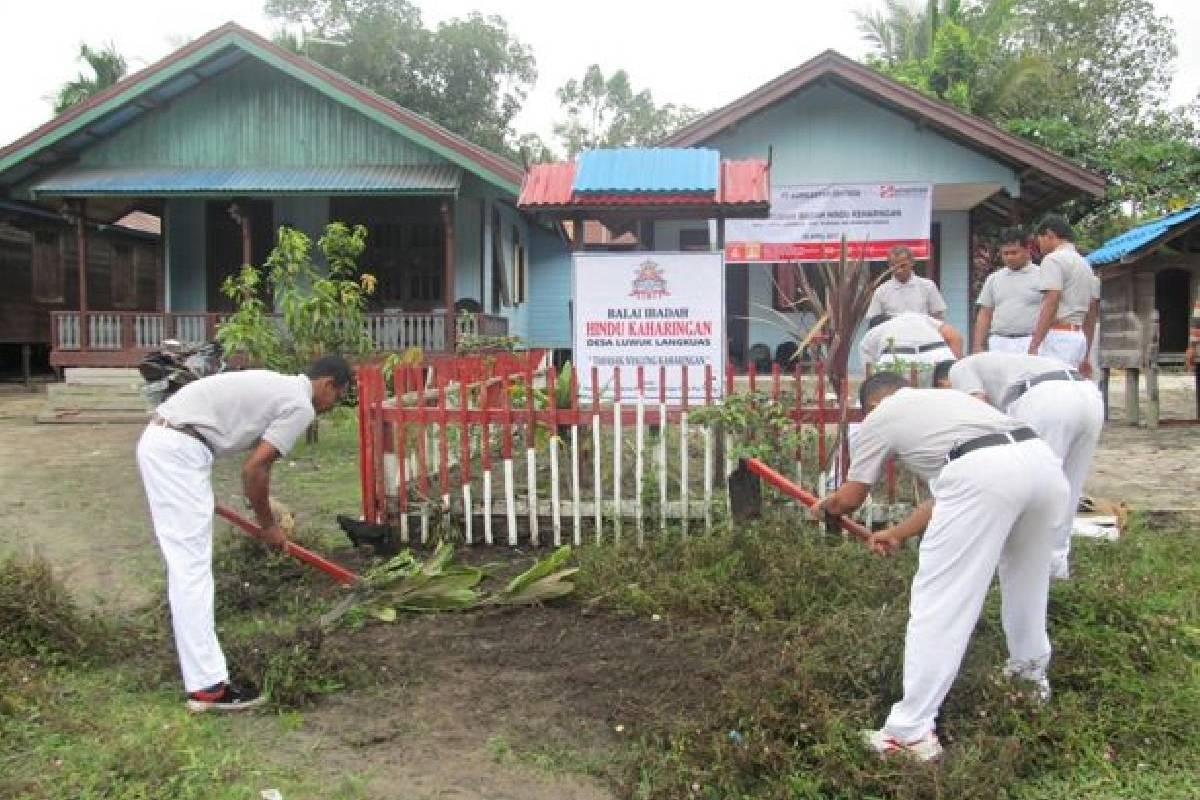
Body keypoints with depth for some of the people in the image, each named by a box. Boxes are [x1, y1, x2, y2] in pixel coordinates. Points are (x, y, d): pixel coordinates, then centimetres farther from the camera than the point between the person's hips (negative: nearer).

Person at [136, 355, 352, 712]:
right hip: (179, 450, -10)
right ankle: (207, 686, -6)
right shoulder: (301, 406, -6)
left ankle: (202, 666, 27)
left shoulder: (279, 387, 23)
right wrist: (268, 525, 6)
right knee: (192, 568, -9)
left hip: (159, 441, 10)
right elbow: (253, 470, -8)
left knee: (189, 566, 17)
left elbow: (256, 461, 35)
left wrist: (266, 506, 44)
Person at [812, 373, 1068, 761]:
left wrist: (824, 506, 50)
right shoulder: (946, 397, 39)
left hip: (983, 473, -7)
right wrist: (897, 533, 47)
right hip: (1043, 461, 7)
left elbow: (850, 498, 28)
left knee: (939, 600, -1)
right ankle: (1032, 671, 50)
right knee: (1025, 573, 31)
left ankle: (911, 733, 3)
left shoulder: (879, 418, 22)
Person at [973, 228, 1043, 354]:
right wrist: (978, 346, 6)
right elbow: (984, 315, 14)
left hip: (1030, 345, -3)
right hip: (998, 345, 4)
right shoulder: (994, 279, 15)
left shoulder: (1041, 276, 2)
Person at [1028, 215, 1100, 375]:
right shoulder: (1085, 264, 22)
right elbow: (1092, 314, 22)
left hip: (1056, 335, -9)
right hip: (1078, 337, 9)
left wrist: (1033, 346, -21)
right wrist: (1086, 355, 25)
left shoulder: (1053, 259, -7)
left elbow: (1050, 305, -18)